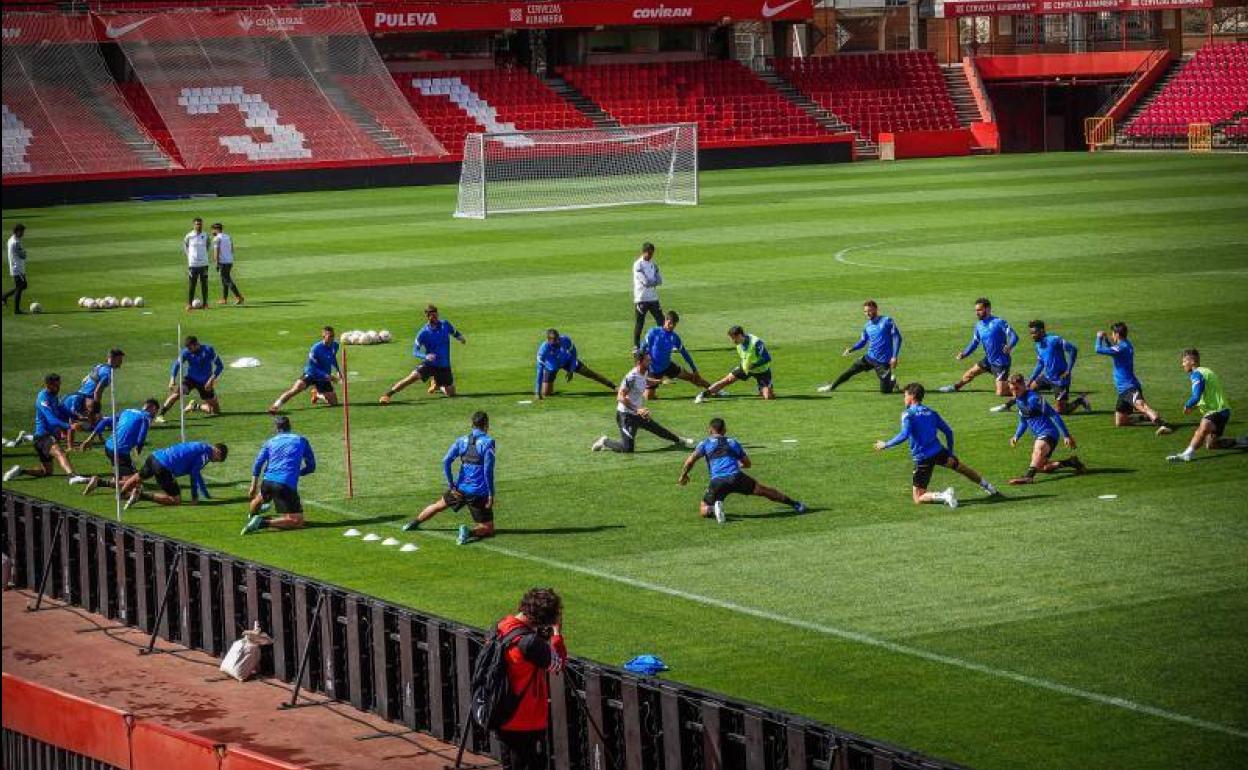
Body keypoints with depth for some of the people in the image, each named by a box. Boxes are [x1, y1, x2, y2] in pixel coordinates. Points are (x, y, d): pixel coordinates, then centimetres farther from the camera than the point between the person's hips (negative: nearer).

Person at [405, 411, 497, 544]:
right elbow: (488, 470, -15)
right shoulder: (488, 442, -10)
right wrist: (491, 495, -12)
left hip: (461, 489, 5)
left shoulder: (461, 441, 5)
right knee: (488, 529, 2)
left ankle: (414, 523, 45)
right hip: (479, 493, -5)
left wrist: (451, 486, 4)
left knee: (439, 505, 32)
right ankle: (470, 532, -27)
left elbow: (446, 461, -2)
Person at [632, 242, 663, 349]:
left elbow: (660, 281, 4)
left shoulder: (653, 264, 11)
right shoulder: (638, 265, -10)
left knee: (661, 322, 4)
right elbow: (645, 282, -18)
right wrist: (655, 281, -2)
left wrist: (650, 282, -12)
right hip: (641, 299, -6)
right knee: (639, 324, 0)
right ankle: (636, 346, 9)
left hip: (653, 298, 6)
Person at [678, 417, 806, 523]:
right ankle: (795, 504, 19)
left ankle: (714, 508, -24)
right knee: (763, 491, 18)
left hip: (717, 481, -2)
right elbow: (748, 464, 29)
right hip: (736, 478, 2)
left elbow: (689, 461, 3)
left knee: (703, 511, 10)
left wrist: (683, 476, 18)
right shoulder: (733, 442, 23)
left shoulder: (705, 444, 16)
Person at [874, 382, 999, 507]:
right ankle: (986, 485, 45)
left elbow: (904, 435, -22)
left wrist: (886, 445, -12)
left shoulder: (908, 414, -7)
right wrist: (950, 452, 22)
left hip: (922, 459, -6)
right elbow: (948, 431, 13)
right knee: (961, 466, 36)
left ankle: (944, 495, -21)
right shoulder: (931, 412, 12)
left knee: (918, 499, 1)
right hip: (939, 452, 6)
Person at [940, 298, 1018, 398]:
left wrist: (1009, 346, -42)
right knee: (970, 373, 20)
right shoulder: (979, 326, 6)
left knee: (1000, 393, -13)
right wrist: (963, 354, -3)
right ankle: (955, 387, 45)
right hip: (989, 360, 7)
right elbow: (974, 343, 14)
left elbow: (1014, 336, -21)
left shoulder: (999, 322, -18)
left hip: (1000, 362, -7)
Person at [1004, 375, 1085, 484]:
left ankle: (1028, 476, -63)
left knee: (1038, 449, -40)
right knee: (1041, 468, 14)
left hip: (1048, 432, -10)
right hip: (1039, 436, 10)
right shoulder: (1018, 401, 11)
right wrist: (1016, 436, 13)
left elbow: (1054, 415, -18)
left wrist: (1066, 435, -19)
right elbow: (1023, 422, 28)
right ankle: (1070, 462, 26)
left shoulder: (1033, 398, -16)